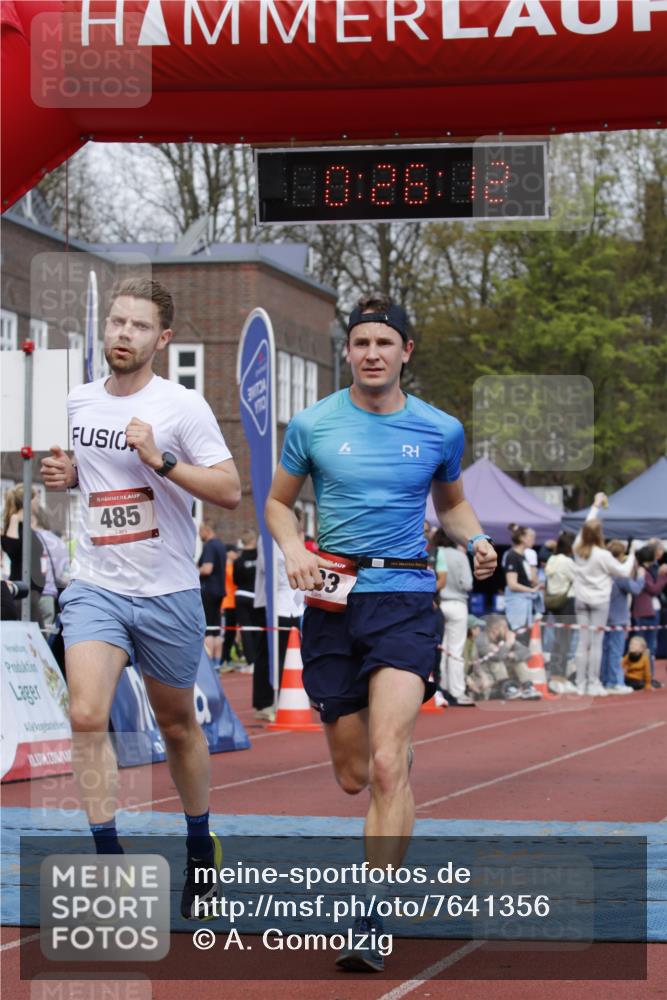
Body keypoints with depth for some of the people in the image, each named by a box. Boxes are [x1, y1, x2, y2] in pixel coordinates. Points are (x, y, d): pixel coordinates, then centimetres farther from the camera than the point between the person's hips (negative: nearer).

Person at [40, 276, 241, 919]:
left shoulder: (183, 407, -9)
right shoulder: (76, 403, 5)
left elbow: (229, 491, -12)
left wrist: (160, 459, -23)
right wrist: (62, 475, 1)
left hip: (167, 593, -2)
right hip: (95, 586, 3)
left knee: (177, 724, 12)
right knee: (86, 717, -16)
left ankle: (201, 848, 32)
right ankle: (108, 859, -11)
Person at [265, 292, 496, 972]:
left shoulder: (440, 430, 6)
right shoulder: (312, 425, 4)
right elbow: (278, 502, 16)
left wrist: (476, 540, 2)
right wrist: (293, 548, -5)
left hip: (405, 599, -1)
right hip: (333, 601, 2)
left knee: (387, 767, -18)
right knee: (352, 776, 7)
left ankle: (369, 922, -15)